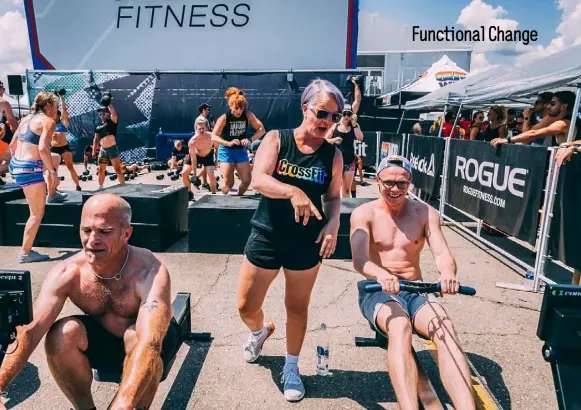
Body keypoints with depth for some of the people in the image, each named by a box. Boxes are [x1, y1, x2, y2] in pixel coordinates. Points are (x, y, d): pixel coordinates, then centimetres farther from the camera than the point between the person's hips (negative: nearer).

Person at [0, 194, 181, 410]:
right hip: (106, 341, 4)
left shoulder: (149, 271, -34)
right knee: (62, 333, -24)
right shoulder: (66, 273, -21)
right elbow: (29, 331, -27)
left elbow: (149, 343, -46)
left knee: (135, 336, -36)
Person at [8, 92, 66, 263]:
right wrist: (53, 172, -17)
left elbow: (12, 144, 19)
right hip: (30, 169, -9)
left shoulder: (26, 118, 14)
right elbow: (43, 148, -23)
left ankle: (51, 195, 40)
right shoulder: (48, 121, -10)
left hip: (16, 164, 9)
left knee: (56, 159, 32)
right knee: (37, 213, 1)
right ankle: (25, 253, 5)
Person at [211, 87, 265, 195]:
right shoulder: (224, 118, -18)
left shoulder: (248, 115, -10)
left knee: (246, 180, 3)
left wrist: (250, 140, -26)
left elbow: (261, 129, -9)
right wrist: (228, 143, -37)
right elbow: (213, 136, -21)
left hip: (241, 150, 3)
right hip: (226, 151, -3)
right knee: (228, 183, -6)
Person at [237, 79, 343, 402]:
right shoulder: (276, 139, -7)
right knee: (246, 306, 9)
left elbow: (333, 196, 7)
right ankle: (261, 330, 46)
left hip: (306, 242, 1)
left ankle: (292, 367, 37)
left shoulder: (333, 154, -1)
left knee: (297, 308, 13)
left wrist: (333, 222, -14)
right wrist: (294, 192, -37)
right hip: (266, 237, 0)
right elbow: (258, 179, -20)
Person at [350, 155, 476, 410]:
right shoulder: (364, 213, -1)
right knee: (400, 326, -37)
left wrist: (447, 273, -34)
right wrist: (381, 274, -42)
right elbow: (359, 259, -18)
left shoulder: (426, 213, 7)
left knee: (445, 329, -30)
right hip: (377, 291, -2)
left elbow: (442, 254, -8)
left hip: (415, 292, 3)